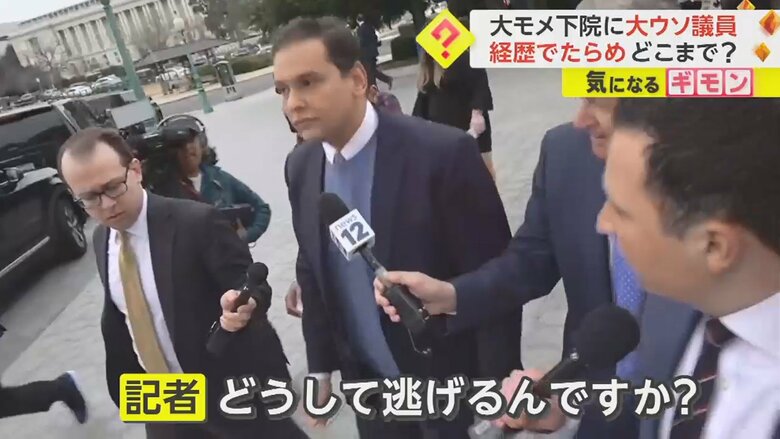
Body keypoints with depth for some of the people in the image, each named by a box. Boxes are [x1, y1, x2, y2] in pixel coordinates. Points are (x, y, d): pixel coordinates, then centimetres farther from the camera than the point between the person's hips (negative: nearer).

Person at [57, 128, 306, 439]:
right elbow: (118, 312, 10)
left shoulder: (198, 222, -21)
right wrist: (121, 381, 14)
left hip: (231, 389, -5)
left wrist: (241, 304, -42)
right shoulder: (101, 238, -1)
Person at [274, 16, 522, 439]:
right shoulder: (300, 166, -4)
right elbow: (311, 270, 7)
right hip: (366, 380, 5)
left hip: (453, 379, -4)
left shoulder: (443, 152, -22)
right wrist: (321, 366, 10)